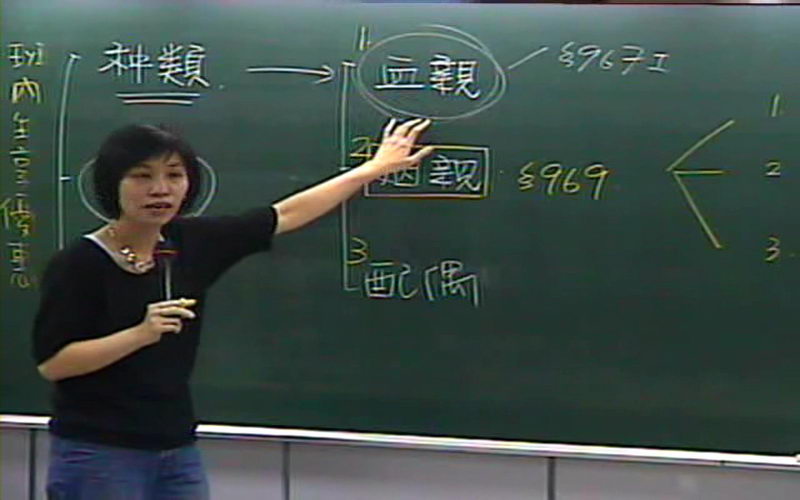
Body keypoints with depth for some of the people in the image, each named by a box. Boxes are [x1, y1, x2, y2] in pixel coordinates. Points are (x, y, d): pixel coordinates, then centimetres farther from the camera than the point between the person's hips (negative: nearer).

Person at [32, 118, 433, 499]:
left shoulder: (190, 243, 4)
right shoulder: (79, 264, -11)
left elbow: (286, 216, 12)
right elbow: (50, 363, -15)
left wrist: (375, 168, 19)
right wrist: (141, 334, -25)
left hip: (177, 452, 6)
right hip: (98, 457, -6)